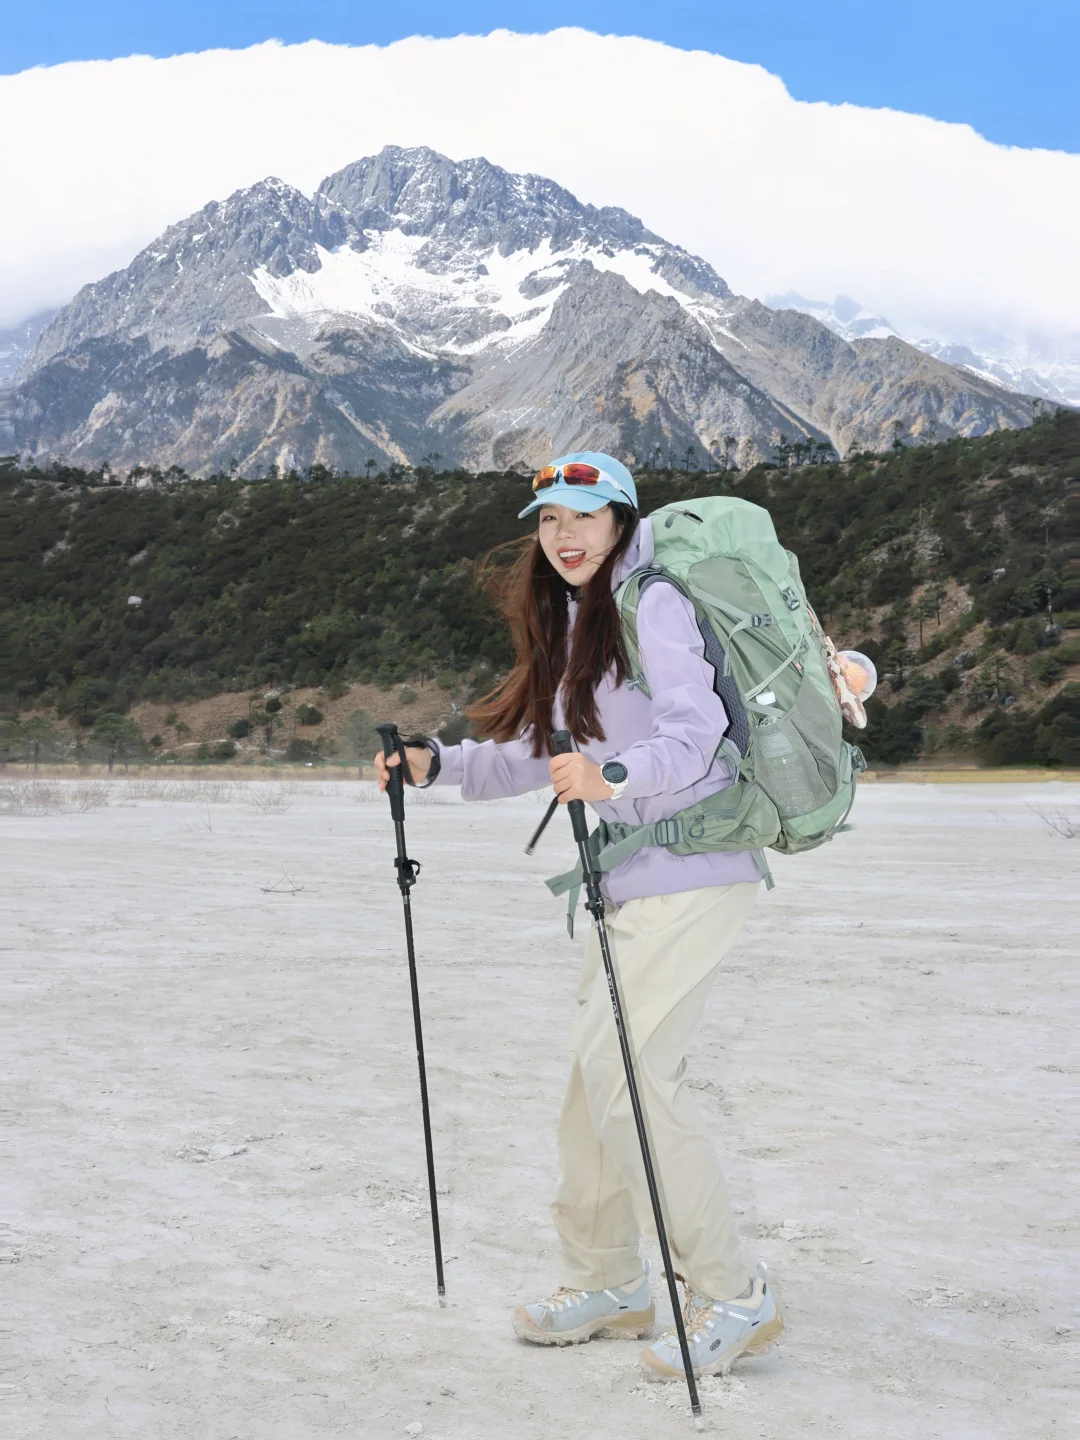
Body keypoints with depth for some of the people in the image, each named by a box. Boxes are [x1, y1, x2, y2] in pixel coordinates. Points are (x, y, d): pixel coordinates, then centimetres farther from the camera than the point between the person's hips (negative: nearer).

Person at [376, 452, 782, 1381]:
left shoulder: (653, 606, -10)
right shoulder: (569, 621, 18)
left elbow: (694, 729, -23)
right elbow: (538, 755, 20)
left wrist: (614, 774, -41)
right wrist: (434, 764, 9)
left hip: (692, 871, -9)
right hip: (633, 877, 9)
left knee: (627, 1067, -15)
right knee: (597, 1070, 10)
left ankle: (731, 1298, -5)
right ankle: (607, 1285, 23)